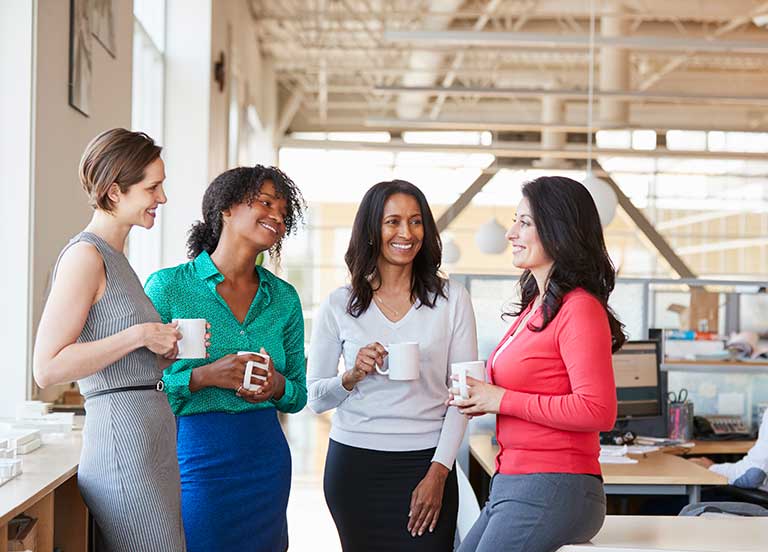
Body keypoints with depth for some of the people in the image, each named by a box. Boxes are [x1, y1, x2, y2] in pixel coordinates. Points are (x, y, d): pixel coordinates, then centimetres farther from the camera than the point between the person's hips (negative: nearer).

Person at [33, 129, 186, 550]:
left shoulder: (114, 258, 18)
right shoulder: (85, 256, -11)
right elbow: (48, 368, -19)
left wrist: (170, 347, 10)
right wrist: (139, 335, -17)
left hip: (154, 443, 10)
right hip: (124, 442, -10)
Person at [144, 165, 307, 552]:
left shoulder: (284, 298, 7)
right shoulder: (168, 286, -5)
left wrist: (278, 387, -8)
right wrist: (203, 377, -20)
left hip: (265, 460, 4)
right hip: (194, 457, -4)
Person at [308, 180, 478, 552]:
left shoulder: (451, 299, 1)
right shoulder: (339, 305, 2)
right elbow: (315, 399, 5)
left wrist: (438, 472, -8)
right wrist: (352, 377, -15)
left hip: (427, 464, 0)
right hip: (354, 465, 1)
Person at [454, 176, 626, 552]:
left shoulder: (579, 309, -14)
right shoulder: (536, 305, 14)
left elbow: (597, 411, -22)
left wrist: (502, 400, -17)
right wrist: (481, 397, 6)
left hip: (552, 490, -9)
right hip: (511, 484, 9)